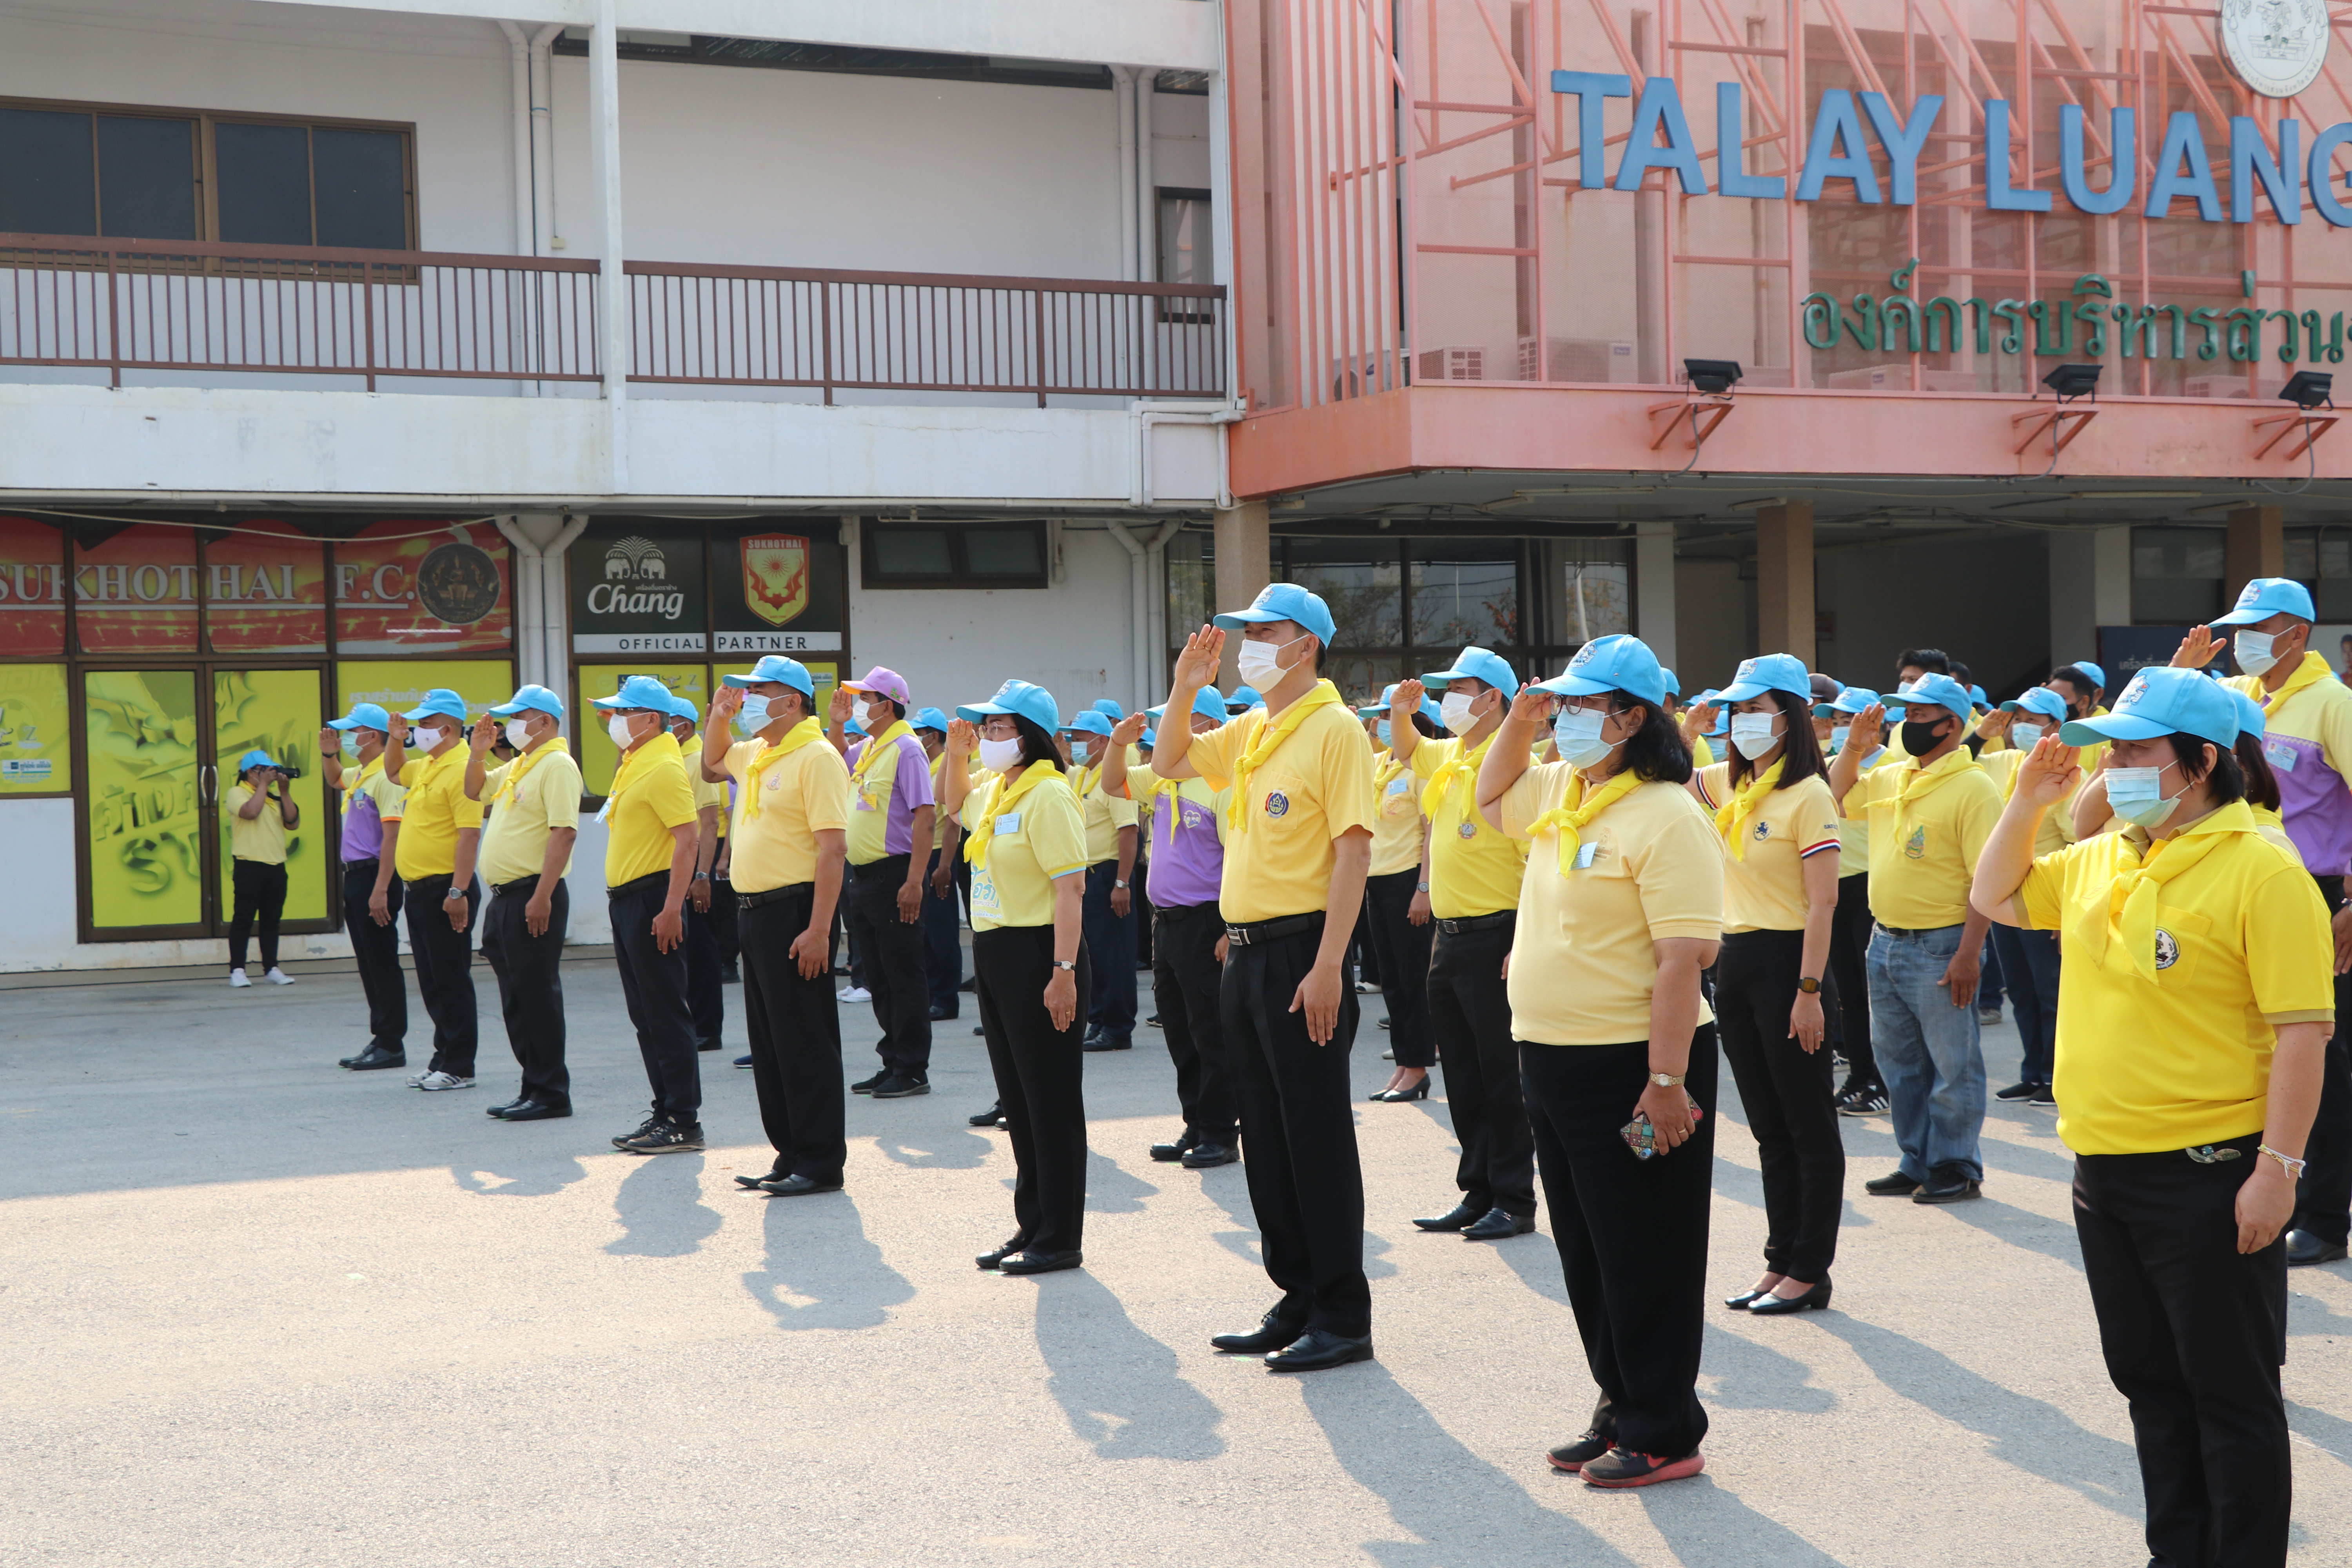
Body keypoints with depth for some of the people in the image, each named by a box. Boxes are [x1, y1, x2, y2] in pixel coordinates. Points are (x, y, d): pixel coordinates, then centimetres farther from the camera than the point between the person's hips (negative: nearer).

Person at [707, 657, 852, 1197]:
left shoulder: (816, 757, -14)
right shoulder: (755, 754, 14)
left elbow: (833, 848, -20)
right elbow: (712, 760, 37)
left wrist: (818, 931, -25)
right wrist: (719, 715, 16)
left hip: (794, 909, -9)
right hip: (753, 909, 9)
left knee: (804, 1041, -4)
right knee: (768, 1044, 13)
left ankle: (821, 1162, 3)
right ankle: (791, 1156, 21)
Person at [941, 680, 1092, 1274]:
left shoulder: (1048, 795, -15)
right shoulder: (997, 792, 12)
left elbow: (1071, 889, -20)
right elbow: (957, 805, 36)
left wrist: (1064, 972, -25)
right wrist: (956, 751, 19)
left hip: (1037, 954, -9)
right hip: (994, 952, 9)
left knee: (1052, 1102, -1)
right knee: (1018, 1100, 14)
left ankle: (1060, 1240, 7)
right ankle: (1031, 1227, 24)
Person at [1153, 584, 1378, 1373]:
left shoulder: (1334, 728, -11)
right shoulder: (1250, 730, 13)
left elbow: (1353, 850, -17)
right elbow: (1170, 764, 26)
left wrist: (1327, 967, -22)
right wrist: (1185, 689, 10)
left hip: (1299, 953, -8)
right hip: (1245, 952, 8)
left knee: (1317, 1135, -3)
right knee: (1265, 1136, 13)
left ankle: (1343, 1316, 5)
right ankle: (1297, 1300, 23)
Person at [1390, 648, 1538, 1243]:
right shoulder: (1447, 757, 10)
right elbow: (1406, 751, 33)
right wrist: (1400, 714, 11)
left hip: (1494, 938, -8)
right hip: (1449, 938, 8)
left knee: (1500, 1076, -2)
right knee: (1462, 1078, 13)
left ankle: (1515, 1201, 7)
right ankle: (1477, 1192, 22)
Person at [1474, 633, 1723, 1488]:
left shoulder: (1666, 817, -17)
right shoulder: (1560, 793, 10)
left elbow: (1684, 955, -22)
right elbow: (1492, 798, 32)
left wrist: (1667, 1080, -26)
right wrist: (1519, 723, 13)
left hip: (1631, 1066, -9)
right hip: (1552, 1062, 9)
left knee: (1644, 1259, 2)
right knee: (1588, 1255, 16)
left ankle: (1663, 1435, 13)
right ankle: (1620, 1410, 29)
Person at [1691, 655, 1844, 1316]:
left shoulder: (1807, 795, -13)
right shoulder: (1729, 784, 9)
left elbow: (1823, 901, -16)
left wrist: (1809, 990, -20)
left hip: (1785, 960, -8)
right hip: (1735, 959, 8)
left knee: (1809, 1127, 2)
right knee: (1768, 1128, 14)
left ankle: (1810, 1270, 8)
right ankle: (1780, 1260, 22)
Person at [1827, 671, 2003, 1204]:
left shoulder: (1973, 787, -12)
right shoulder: (1889, 778, 9)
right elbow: (1837, 798, 25)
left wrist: (1967, 954, -21)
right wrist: (1855, 746, 8)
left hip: (1939, 947, -8)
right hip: (1886, 941, 8)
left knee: (1952, 1065, 2)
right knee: (1898, 1061, 15)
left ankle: (1957, 1169, 13)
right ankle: (1916, 1163, 26)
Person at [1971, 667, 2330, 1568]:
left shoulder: (2259, 872, -14)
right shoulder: (2099, 860, 9)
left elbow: (2304, 1031, -16)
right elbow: (1995, 899, 24)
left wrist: (2276, 1168, -20)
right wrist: (2028, 802, 10)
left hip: (2207, 1178, -8)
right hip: (2103, 1168, 8)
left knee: (2231, 1395, 4)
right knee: (2150, 1384, 18)